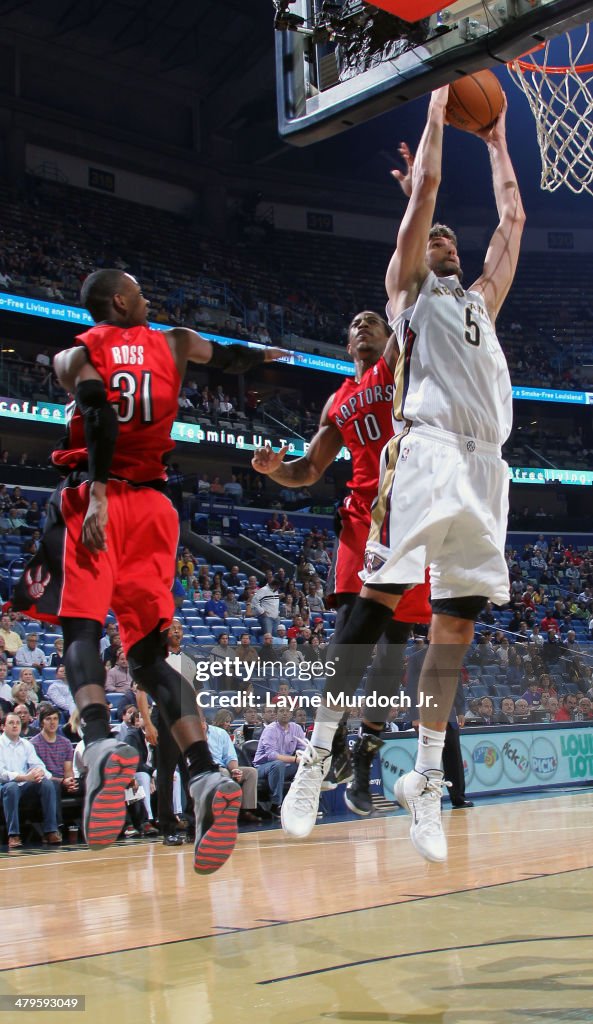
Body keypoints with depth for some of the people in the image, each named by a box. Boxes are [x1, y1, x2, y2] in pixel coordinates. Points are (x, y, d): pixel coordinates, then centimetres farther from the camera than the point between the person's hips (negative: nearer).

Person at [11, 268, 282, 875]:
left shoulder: (75, 356, 8)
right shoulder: (172, 343, 17)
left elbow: (100, 415, -12)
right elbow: (234, 359, 32)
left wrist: (98, 495, -21)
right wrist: (271, 353, 53)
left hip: (94, 497, -3)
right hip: (151, 504, 3)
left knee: (81, 628, -7)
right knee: (149, 651, 3)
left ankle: (101, 745, -37)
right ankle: (206, 775, -16)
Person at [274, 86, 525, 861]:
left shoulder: (481, 299, 32)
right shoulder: (408, 285, 17)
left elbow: (512, 219, 35)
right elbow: (425, 185, 13)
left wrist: (496, 140, 41)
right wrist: (436, 114, 24)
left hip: (484, 463, 6)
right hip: (427, 449, -6)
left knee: (457, 620, 1)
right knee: (380, 597, -13)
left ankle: (425, 781, 6)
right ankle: (317, 757, -7)